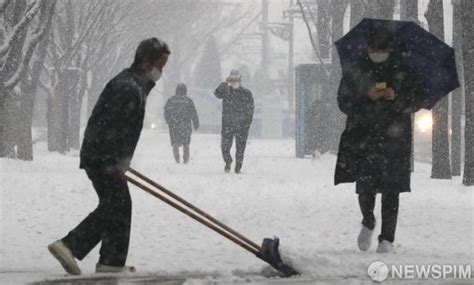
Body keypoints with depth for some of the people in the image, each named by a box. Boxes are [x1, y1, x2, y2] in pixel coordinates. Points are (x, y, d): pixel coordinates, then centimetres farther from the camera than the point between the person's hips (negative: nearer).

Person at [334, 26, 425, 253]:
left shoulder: (404, 72, 5)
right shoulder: (354, 72, 6)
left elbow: (417, 101, 6)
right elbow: (344, 103, 4)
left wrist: (397, 98, -13)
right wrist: (367, 98, -13)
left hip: (394, 138, 0)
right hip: (363, 138, 0)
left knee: (391, 191, -2)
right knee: (365, 187, -7)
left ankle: (387, 239, 5)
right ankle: (368, 223, 24)